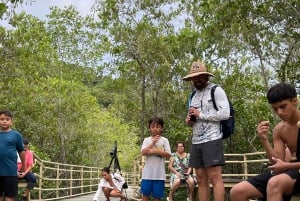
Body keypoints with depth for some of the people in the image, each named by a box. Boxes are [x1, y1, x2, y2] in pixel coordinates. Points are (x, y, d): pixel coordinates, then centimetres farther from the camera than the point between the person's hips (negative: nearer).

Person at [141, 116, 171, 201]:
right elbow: (143, 153, -7)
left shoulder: (164, 140, 4)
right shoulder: (147, 140, 7)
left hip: (159, 173, -1)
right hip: (148, 172, 1)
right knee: (145, 193, 3)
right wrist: (153, 142, -11)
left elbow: (168, 155, -4)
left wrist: (155, 151, -14)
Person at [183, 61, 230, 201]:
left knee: (215, 178, -10)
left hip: (212, 140, -7)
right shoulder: (194, 95, 20)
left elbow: (225, 113, -13)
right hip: (196, 142, 7)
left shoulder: (216, 90, -1)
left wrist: (201, 114, -10)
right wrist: (189, 121, 5)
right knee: (201, 180, 7)